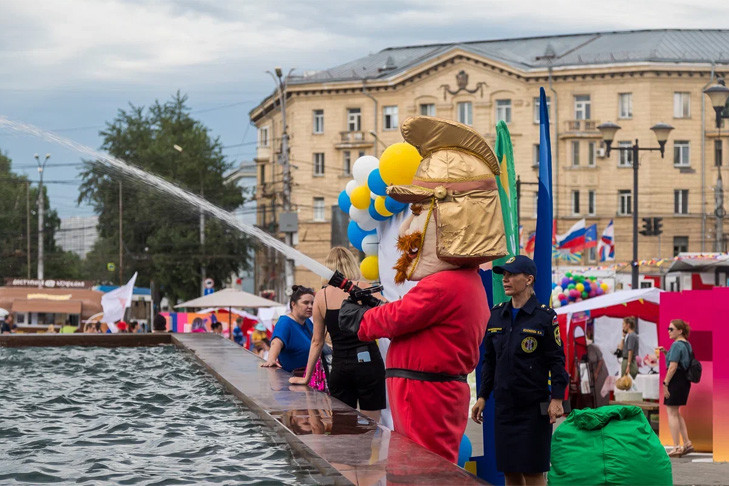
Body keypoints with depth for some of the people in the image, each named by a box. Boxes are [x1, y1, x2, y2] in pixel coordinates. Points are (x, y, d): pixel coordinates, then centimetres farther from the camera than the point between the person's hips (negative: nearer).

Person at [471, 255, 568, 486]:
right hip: (504, 405, 5)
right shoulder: (497, 314, 10)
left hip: (534, 406, -5)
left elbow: (557, 360, -6)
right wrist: (482, 396, 11)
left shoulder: (544, 316, -5)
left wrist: (557, 398, -14)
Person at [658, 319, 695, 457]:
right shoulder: (687, 344, 15)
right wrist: (666, 352, 14)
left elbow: (673, 367, -20)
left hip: (676, 380, -10)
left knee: (672, 413, -4)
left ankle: (677, 447, -5)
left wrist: (665, 383, -16)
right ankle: (687, 443, 17)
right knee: (676, 414, 18)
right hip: (685, 381, 10)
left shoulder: (676, 345, -15)